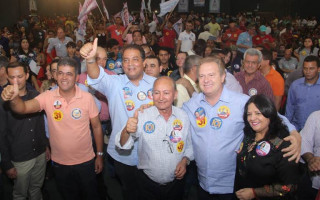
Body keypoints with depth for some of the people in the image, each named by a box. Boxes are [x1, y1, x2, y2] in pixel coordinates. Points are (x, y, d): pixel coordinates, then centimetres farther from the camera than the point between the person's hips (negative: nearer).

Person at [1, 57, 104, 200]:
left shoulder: (87, 98, -12)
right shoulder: (48, 97, -10)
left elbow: (96, 127, -4)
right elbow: (23, 108, -24)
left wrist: (100, 155, -1)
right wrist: (14, 98, -46)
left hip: (86, 161, -1)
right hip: (59, 163, 1)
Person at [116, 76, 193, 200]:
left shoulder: (183, 117, -4)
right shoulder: (142, 116, -14)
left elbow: (190, 145, 9)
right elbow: (124, 145, -22)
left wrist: (185, 161, -8)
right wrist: (126, 131, -42)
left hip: (176, 182, 2)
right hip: (148, 184, -2)